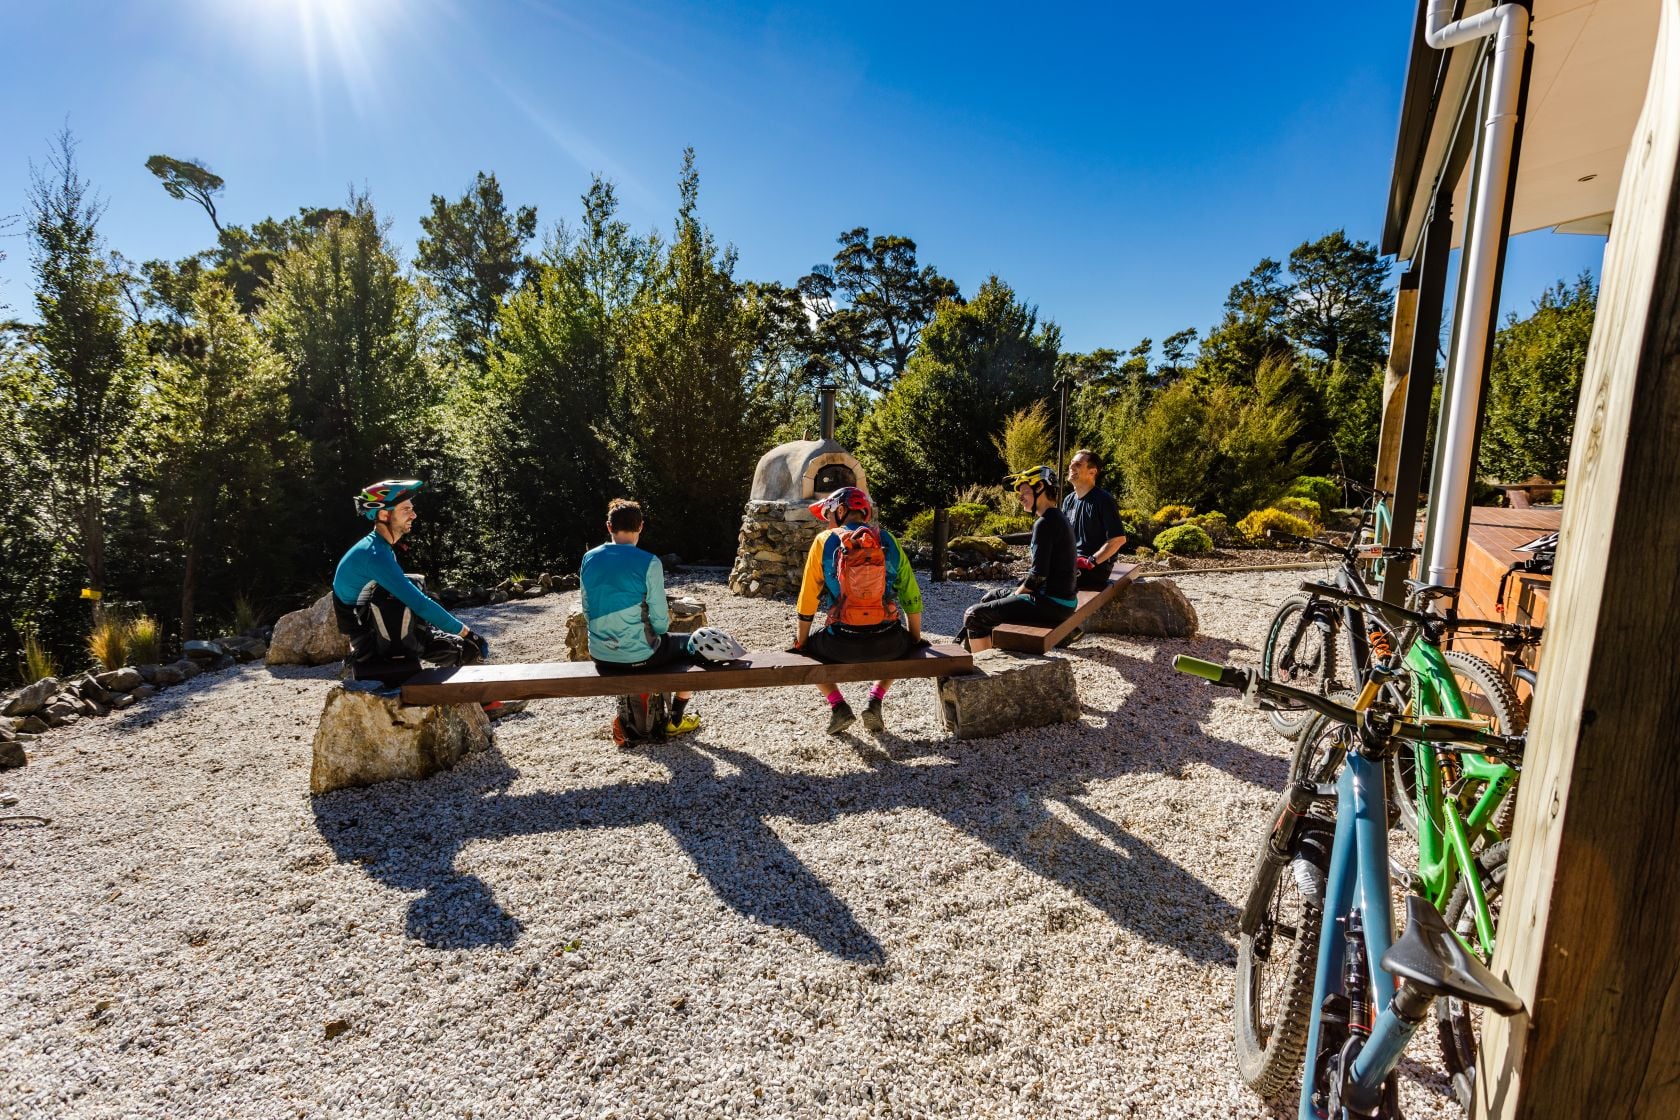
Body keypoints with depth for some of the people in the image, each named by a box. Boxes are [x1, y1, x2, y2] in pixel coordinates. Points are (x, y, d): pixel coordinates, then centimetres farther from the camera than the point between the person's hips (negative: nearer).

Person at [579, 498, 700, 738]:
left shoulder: (589, 558, -1)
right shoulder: (649, 562, -16)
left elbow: (588, 612, 8)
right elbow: (660, 623, -14)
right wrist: (666, 621, 9)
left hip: (600, 657, 6)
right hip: (638, 656, -5)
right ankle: (676, 721, 27)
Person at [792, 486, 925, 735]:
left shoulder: (824, 541, 2)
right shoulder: (888, 541, 7)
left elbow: (807, 602, 3)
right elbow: (912, 597, 9)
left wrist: (801, 643, 15)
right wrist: (915, 640, 23)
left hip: (841, 644, -2)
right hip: (887, 644, 2)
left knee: (807, 647, 30)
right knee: (904, 643, 37)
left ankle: (837, 705, 11)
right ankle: (875, 702, 18)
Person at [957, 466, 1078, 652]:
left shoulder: (1045, 523, -17)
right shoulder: (1058, 518, 14)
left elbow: (1038, 575, -21)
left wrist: (1016, 594, -4)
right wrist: (1018, 592, 11)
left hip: (1050, 603, -10)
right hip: (1064, 598, 10)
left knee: (974, 616, -6)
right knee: (991, 597, 26)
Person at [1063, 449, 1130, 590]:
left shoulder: (1103, 500, -10)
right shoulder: (1069, 500, 13)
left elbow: (1119, 539, -16)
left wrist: (1090, 562, -18)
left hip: (1096, 567, -7)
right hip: (1070, 561, 7)